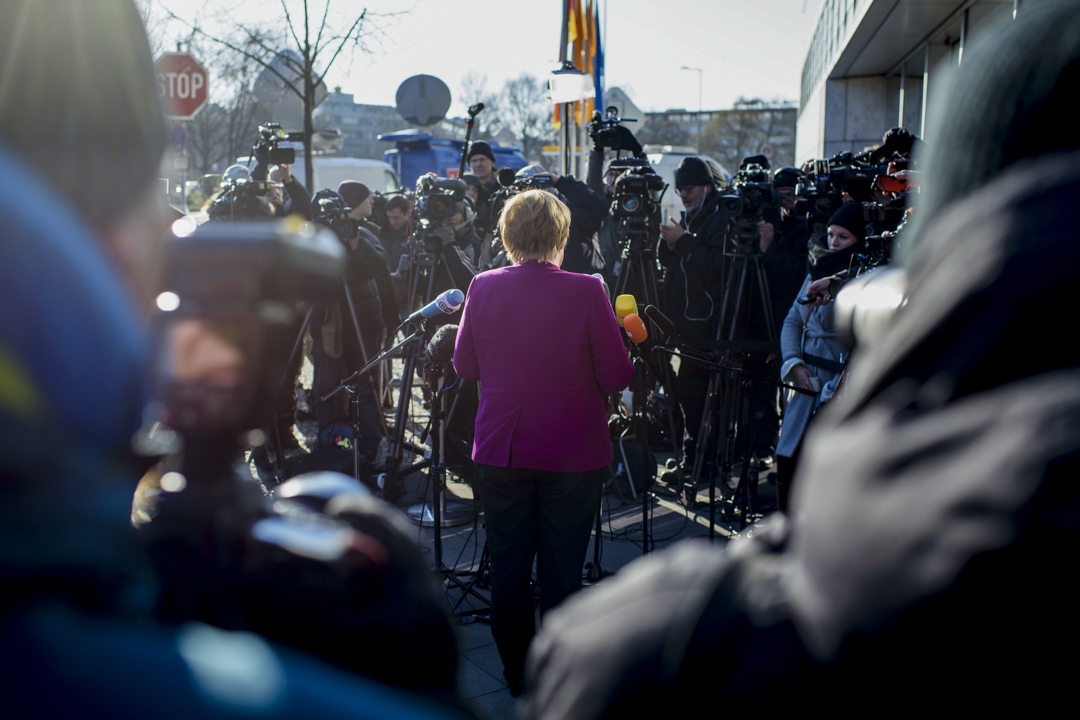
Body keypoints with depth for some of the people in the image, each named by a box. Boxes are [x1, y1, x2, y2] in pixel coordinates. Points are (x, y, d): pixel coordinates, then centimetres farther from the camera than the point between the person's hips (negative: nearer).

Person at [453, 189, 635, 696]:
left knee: (508, 568, 13)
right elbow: (617, 377, -9)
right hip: (572, 454, -2)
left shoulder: (483, 288, -5)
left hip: (499, 451, 2)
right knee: (561, 572, 8)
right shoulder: (587, 292, -13)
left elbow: (464, 367, 6)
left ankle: (517, 676, 27)